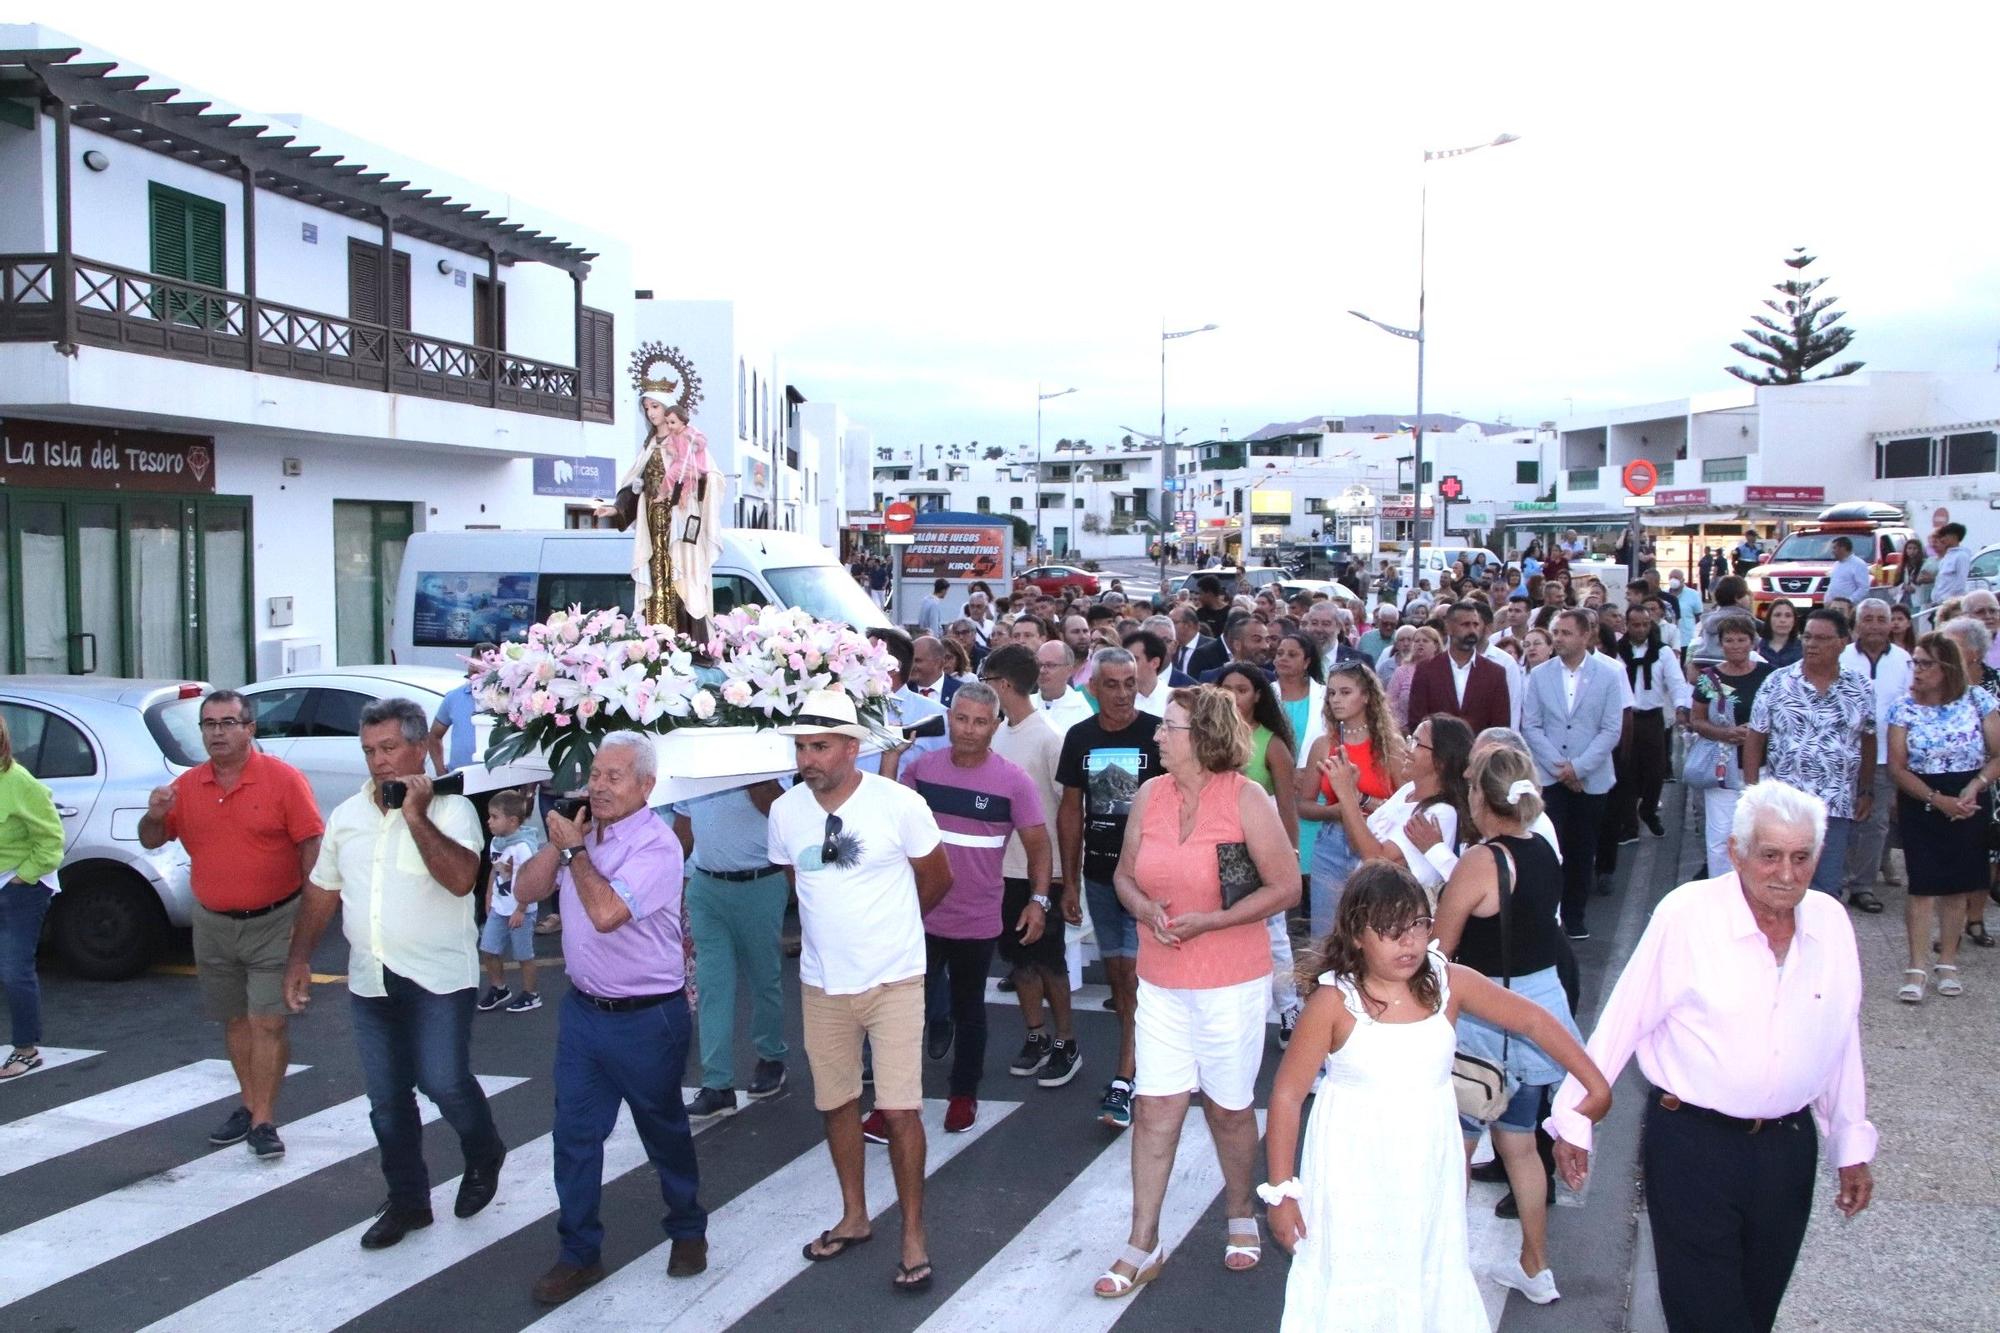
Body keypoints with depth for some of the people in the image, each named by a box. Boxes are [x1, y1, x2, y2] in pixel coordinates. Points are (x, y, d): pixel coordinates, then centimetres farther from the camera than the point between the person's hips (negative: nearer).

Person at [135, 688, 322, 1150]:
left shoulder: (283, 779, -9)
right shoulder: (187, 786, 4)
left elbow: (311, 846, -10)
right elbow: (152, 842, 12)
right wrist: (154, 816, -13)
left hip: (272, 924, -5)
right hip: (213, 925, 5)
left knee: (268, 1022, -7)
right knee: (235, 1020, 15)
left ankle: (264, 1120, -2)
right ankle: (248, 1104, 27)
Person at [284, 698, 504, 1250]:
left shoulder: (449, 809, -9)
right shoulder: (347, 816, 10)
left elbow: (460, 878, -25)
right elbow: (321, 892, 17)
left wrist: (417, 818, -23)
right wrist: (299, 959, 12)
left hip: (438, 977, -6)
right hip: (370, 980, 6)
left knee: (443, 1081, -11)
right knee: (386, 1100, 11)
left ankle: (484, 1155, 19)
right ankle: (407, 1201, 26)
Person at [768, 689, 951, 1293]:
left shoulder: (899, 803, -14)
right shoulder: (785, 811, -4)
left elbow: (937, 880, 1)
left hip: (893, 980, -4)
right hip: (822, 984, 4)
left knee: (899, 1109, -4)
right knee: (837, 1102, 15)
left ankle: (913, 1235, 13)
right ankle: (854, 1216, 34)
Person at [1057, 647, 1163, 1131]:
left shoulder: (1156, 734, -10)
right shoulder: (1080, 738, 4)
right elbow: (1071, 810, 9)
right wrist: (1069, 878, 9)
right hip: (1099, 874, 5)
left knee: (1133, 971, -9)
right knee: (1114, 972, 12)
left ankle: (1123, 1081, -8)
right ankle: (1143, 1055, 28)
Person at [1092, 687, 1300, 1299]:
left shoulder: (1246, 799, -12)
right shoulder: (1149, 795, 0)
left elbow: (1285, 888, -11)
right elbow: (1125, 875, 10)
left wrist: (1208, 921, -19)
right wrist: (1145, 908, -13)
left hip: (1232, 981, -3)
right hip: (1161, 979, 4)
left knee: (1229, 1106, 12)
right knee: (1155, 1107, 4)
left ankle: (1240, 1216, 37)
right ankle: (1143, 1244, 14)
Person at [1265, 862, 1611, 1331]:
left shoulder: (1449, 984, -7)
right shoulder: (1334, 1002, -16)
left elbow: (1534, 1020, 3)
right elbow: (1287, 1095, -11)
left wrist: (1596, 1086, 0)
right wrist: (1281, 1190, -9)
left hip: (1428, 1169, 3)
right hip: (1356, 1175, -3)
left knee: (1430, 1283, 13)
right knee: (1353, 1292, 4)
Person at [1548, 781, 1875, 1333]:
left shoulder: (1831, 922, -1)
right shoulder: (1687, 914, -16)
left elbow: (1841, 1045, 9)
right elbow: (1620, 1024, -10)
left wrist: (1852, 1148, 15)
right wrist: (1574, 1118, -6)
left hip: (1788, 1145, 5)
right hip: (1692, 1142, -5)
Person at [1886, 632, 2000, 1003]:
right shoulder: (1903, 708, -4)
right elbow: (1897, 768, -6)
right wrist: (1938, 799, -16)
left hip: (1968, 805, 1)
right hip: (1920, 806, -1)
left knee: (1957, 887, 7)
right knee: (1922, 887, -3)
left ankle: (1948, 964, 20)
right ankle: (1915, 969, 1)